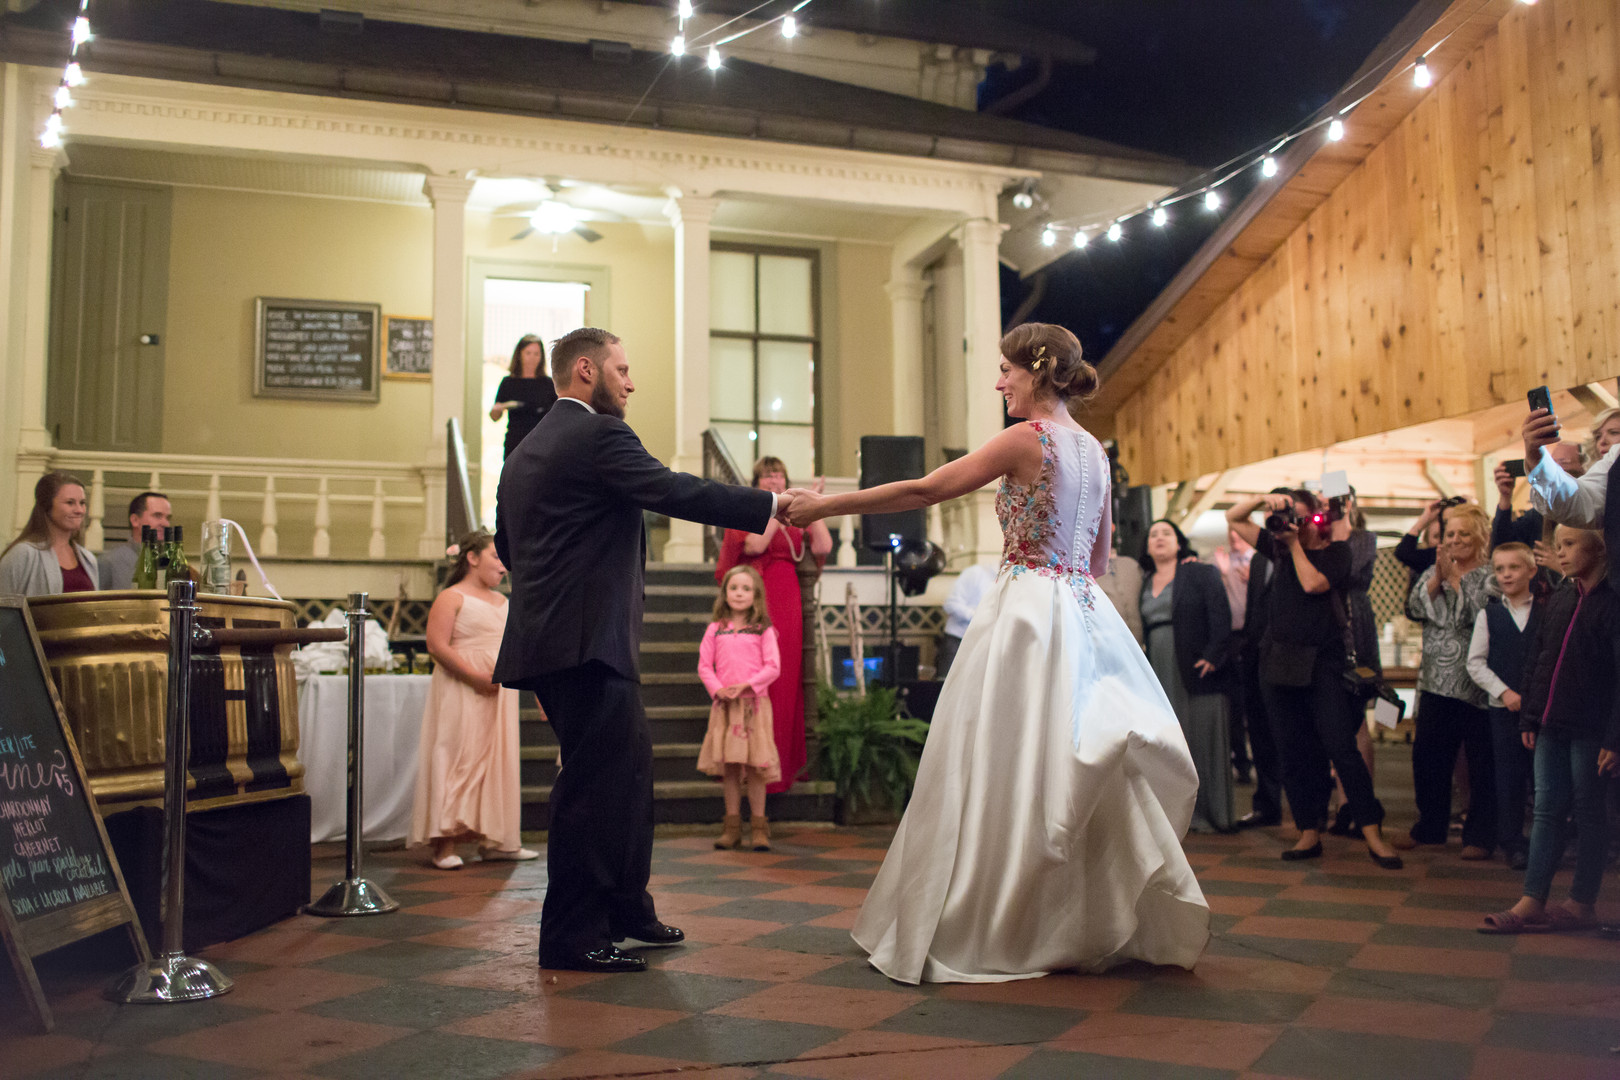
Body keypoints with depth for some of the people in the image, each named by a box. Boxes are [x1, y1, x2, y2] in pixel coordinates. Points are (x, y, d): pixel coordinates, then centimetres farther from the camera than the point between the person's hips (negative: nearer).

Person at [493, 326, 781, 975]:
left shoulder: (525, 451, 19)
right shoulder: (598, 436, -10)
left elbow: (505, 541, 24)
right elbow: (678, 493, -18)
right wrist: (769, 504, -12)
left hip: (549, 633, 10)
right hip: (587, 642, -10)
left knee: (629, 765, 17)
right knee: (596, 783, -3)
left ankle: (627, 909, 27)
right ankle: (571, 936, 6)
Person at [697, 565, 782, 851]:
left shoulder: (763, 630, 3)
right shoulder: (715, 630, 9)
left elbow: (773, 667, -3)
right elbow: (704, 665, 6)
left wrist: (746, 684, -14)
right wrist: (718, 689, -10)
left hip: (754, 701, -2)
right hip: (724, 703, 2)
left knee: (755, 765, -2)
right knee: (728, 766, 4)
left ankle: (758, 826, 6)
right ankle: (732, 825, 13)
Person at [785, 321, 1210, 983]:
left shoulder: (1026, 438, -11)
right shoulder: (1093, 449, 13)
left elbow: (924, 490, -13)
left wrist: (825, 505, -8)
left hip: (1028, 613, -8)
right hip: (1083, 614, 8)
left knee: (1009, 770, 0)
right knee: (1076, 772, 13)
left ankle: (983, 933, 11)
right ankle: (1101, 925, 21)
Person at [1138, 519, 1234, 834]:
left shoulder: (1202, 574, 3)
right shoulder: (1146, 583, 16)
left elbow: (1220, 618, -5)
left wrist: (1212, 657, -16)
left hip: (1196, 673, -4)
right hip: (1160, 675, 4)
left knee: (1202, 741, -2)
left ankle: (1210, 813, 5)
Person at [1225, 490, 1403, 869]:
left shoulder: (1336, 550, 2)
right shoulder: (1278, 546, 14)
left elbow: (1313, 583, -14)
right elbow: (1233, 518, 16)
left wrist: (1295, 543, -6)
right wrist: (1264, 499, 0)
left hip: (1321, 662, -4)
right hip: (1278, 660, 5)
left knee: (1341, 747, -10)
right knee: (1293, 753, 6)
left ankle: (1373, 836, -6)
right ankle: (1309, 834, 14)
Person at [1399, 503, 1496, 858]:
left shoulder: (1491, 575, -2)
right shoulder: (1433, 572, 14)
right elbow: (1414, 609, 1)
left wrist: (1454, 578, -16)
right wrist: (1437, 578, -10)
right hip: (1436, 681, 5)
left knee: (1481, 761, 1)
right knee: (1426, 756, 7)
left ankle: (1479, 835, 10)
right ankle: (1430, 826, 21)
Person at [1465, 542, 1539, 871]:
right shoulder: (1489, 614, 4)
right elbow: (1475, 662, 1)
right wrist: (1504, 691, -10)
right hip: (1504, 708, 0)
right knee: (1510, 776, 3)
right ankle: (1512, 842, 12)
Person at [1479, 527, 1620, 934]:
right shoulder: (1558, 599, 10)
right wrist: (1529, 717, 10)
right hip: (1552, 725, 6)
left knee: (1587, 812, 5)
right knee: (1547, 809, 6)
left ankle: (1582, 903, 16)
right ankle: (1532, 902, 8)